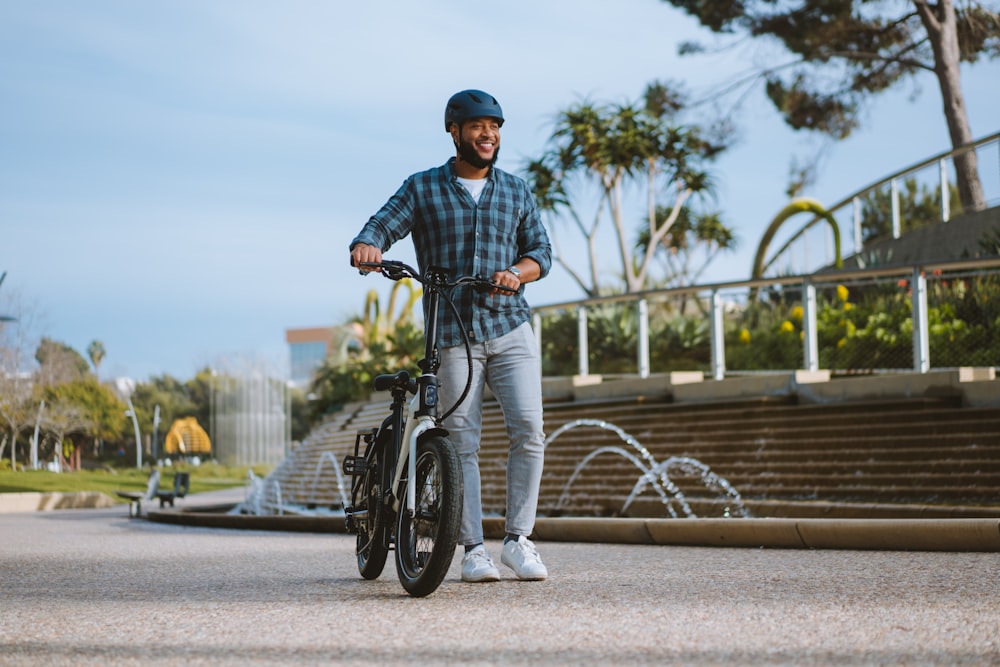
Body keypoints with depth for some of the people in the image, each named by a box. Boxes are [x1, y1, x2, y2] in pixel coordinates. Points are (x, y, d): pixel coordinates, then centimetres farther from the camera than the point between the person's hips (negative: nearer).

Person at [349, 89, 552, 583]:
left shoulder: (516, 191, 15)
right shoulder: (422, 189, 8)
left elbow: (540, 250, 11)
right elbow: (381, 226, -2)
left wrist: (517, 272, -12)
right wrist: (366, 245, -26)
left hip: (511, 328, 2)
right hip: (453, 334, -2)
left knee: (528, 430, -12)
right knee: (462, 444, -2)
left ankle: (518, 540, -1)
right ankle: (473, 549, 3)